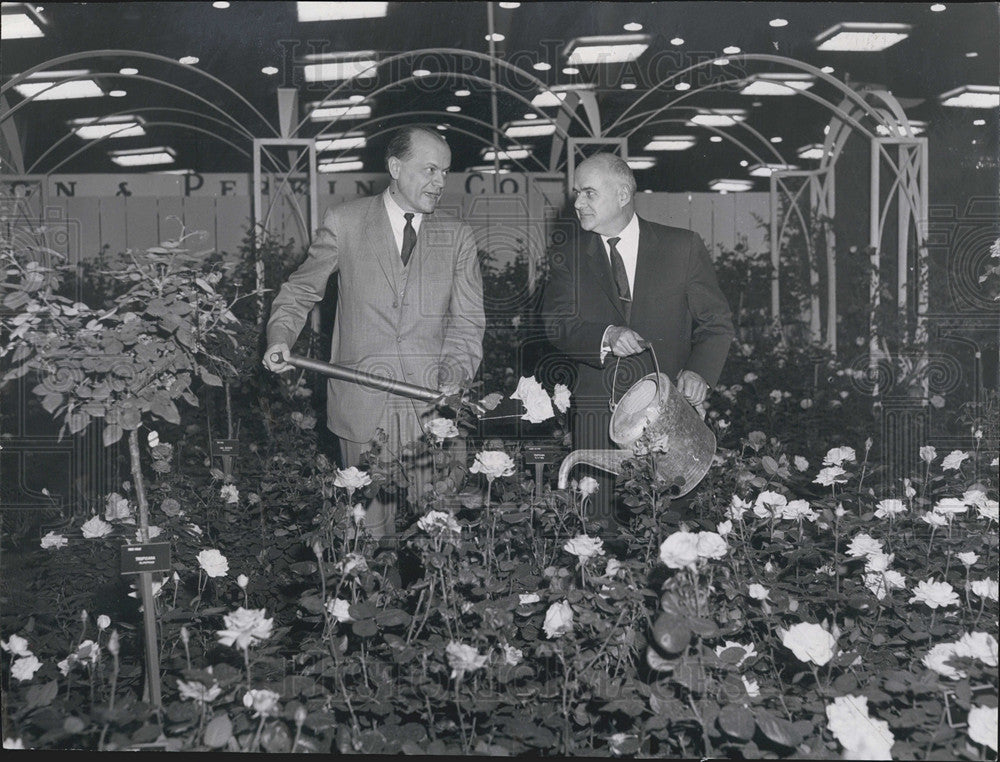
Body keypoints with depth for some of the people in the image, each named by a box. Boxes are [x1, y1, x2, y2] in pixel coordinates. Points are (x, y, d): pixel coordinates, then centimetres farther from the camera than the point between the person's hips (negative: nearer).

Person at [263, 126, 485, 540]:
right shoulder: (344, 222, 5)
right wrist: (280, 336, -6)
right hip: (363, 403, -1)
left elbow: (467, 320, 6)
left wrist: (455, 373, -11)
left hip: (433, 405, 1)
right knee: (370, 526, 3)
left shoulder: (456, 235, 9)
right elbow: (301, 289, 12)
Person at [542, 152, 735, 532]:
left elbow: (717, 323, 7)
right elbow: (554, 325, 0)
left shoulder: (683, 247, 7)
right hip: (597, 412, 1)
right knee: (601, 525, -4)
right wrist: (606, 337, -19)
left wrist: (699, 372, -12)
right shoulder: (568, 257, 11)